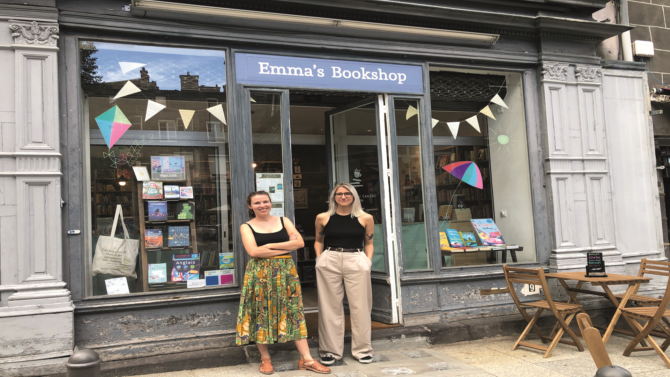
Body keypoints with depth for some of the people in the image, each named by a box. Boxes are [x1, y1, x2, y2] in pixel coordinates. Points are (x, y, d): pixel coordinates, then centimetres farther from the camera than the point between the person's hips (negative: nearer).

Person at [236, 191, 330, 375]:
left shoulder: (284, 221, 8)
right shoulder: (247, 227, 1)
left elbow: (299, 242, -4)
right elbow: (254, 251, -14)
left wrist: (270, 245, -12)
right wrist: (286, 247, -11)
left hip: (285, 271, 2)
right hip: (259, 273, -2)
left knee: (293, 312, 2)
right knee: (261, 313, 2)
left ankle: (306, 359, 4)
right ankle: (265, 358, 16)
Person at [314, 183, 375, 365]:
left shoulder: (365, 218, 4)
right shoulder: (323, 218, 6)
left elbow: (369, 243, 12)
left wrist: (368, 261, 1)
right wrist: (319, 257, 5)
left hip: (357, 262, -1)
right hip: (329, 263, 1)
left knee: (359, 307, 3)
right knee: (330, 307, 6)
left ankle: (363, 350, 16)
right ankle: (330, 350, 17)